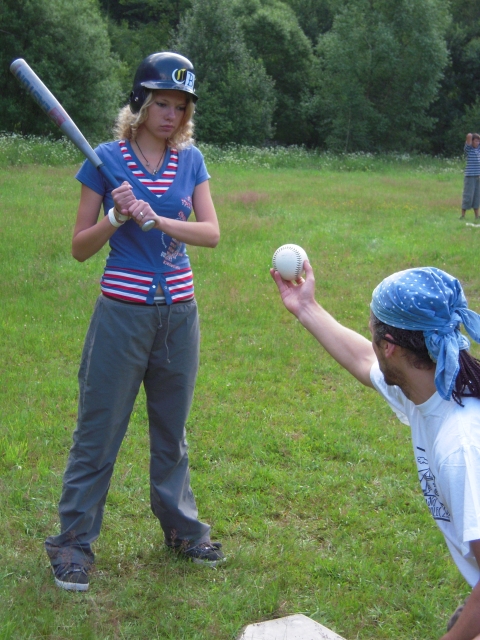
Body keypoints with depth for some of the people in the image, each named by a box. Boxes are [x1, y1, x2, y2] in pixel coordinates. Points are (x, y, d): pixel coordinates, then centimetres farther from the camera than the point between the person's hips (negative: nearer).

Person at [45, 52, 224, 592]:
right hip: (122, 310, -3)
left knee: (172, 426, 16)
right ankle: (73, 542, 14)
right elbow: (80, 248, -3)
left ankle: (180, 527, 31)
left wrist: (158, 220, -18)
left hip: (178, 312, 4)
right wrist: (116, 218, -20)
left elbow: (212, 232, -4)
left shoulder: (189, 160, 6)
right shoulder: (107, 160, -5)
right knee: (98, 430, 2)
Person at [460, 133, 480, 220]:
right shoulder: (468, 149, -5)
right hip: (470, 176, -6)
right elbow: (469, 136, -16)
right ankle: (463, 215, 1)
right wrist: (470, 136, 3)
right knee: (468, 196, -5)